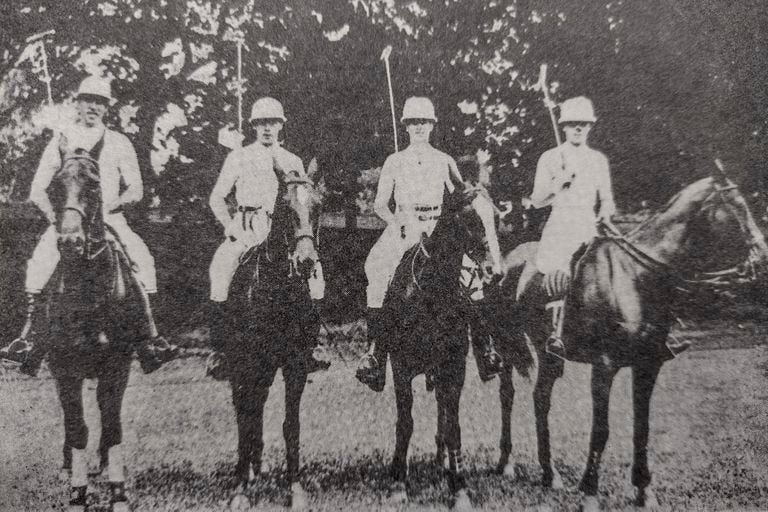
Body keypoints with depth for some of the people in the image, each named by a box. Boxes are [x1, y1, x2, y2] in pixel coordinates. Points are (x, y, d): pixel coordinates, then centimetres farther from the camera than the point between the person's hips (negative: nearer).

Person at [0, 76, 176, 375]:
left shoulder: (119, 143, 9)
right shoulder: (61, 141, 11)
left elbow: (135, 190, 3)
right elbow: (37, 191, 9)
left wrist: (109, 205, -14)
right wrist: (54, 215, -9)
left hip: (110, 219, -1)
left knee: (141, 258, -25)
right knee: (40, 261, -25)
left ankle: (151, 338, -20)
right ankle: (28, 334, -15)